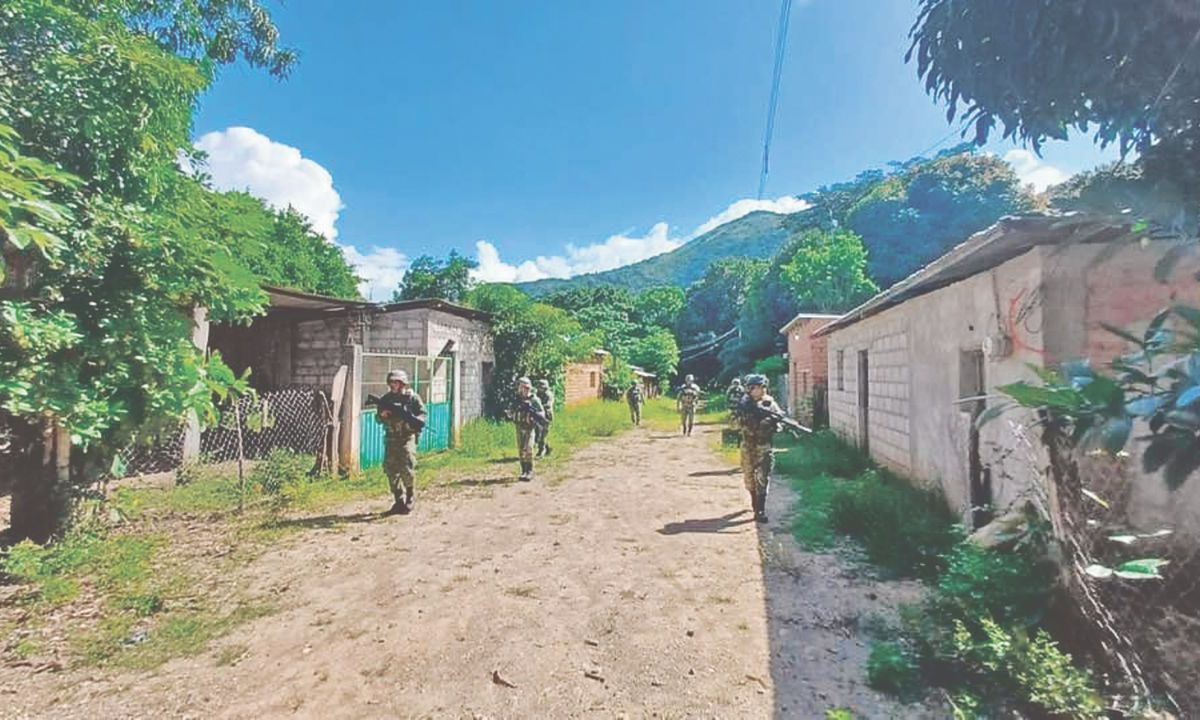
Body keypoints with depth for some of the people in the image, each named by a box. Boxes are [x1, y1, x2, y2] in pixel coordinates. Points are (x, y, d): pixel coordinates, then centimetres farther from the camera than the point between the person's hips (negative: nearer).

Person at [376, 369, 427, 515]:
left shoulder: (413, 397, 0)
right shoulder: (385, 399, 11)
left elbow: (422, 414, -2)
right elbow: (378, 418, 14)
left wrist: (413, 421, -20)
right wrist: (382, 415, -8)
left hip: (407, 437, -4)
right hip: (391, 438, 4)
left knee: (407, 469, -11)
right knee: (391, 470, 5)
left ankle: (410, 499, 9)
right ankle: (399, 501, 18)